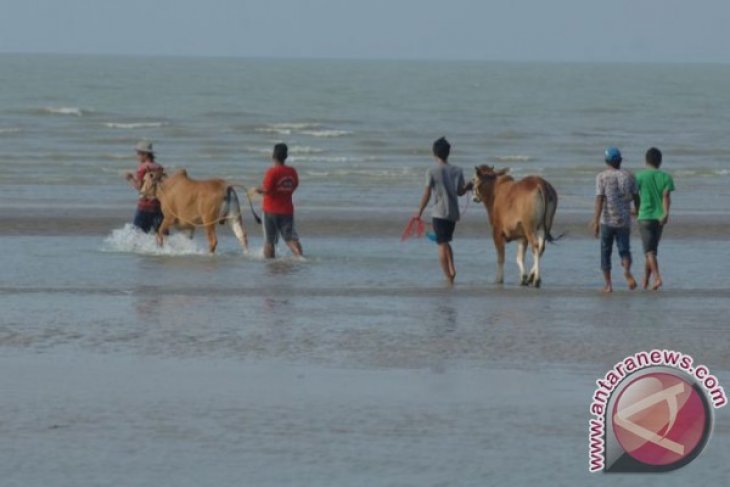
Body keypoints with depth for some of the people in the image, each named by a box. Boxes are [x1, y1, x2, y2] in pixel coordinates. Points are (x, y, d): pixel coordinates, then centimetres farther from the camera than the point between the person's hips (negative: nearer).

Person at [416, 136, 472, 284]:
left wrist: (420, 211, 2)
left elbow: (427, 194, -8)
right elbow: (460, 191, 6)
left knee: (442, 244, 0)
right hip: (453, 212, 4)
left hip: (439, 212, -4)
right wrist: (468, 186, 26)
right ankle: (452, 268, 6)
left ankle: (448, 277, -4)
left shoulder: (432, 172, -8)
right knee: (446, 242, 22)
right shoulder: (457, 171, 2)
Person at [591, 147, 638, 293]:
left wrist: (596, 221, -16)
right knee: (624, 250, 8)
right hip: (624, 221, 2)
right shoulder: (629, 176, 3)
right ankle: (627, 270, -24)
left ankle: (608, 284, 7)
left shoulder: (602, 177, -5)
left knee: (606, 252, 11)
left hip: (607, 220, -2)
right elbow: (635, 197, 6)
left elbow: (599, 199, -13)